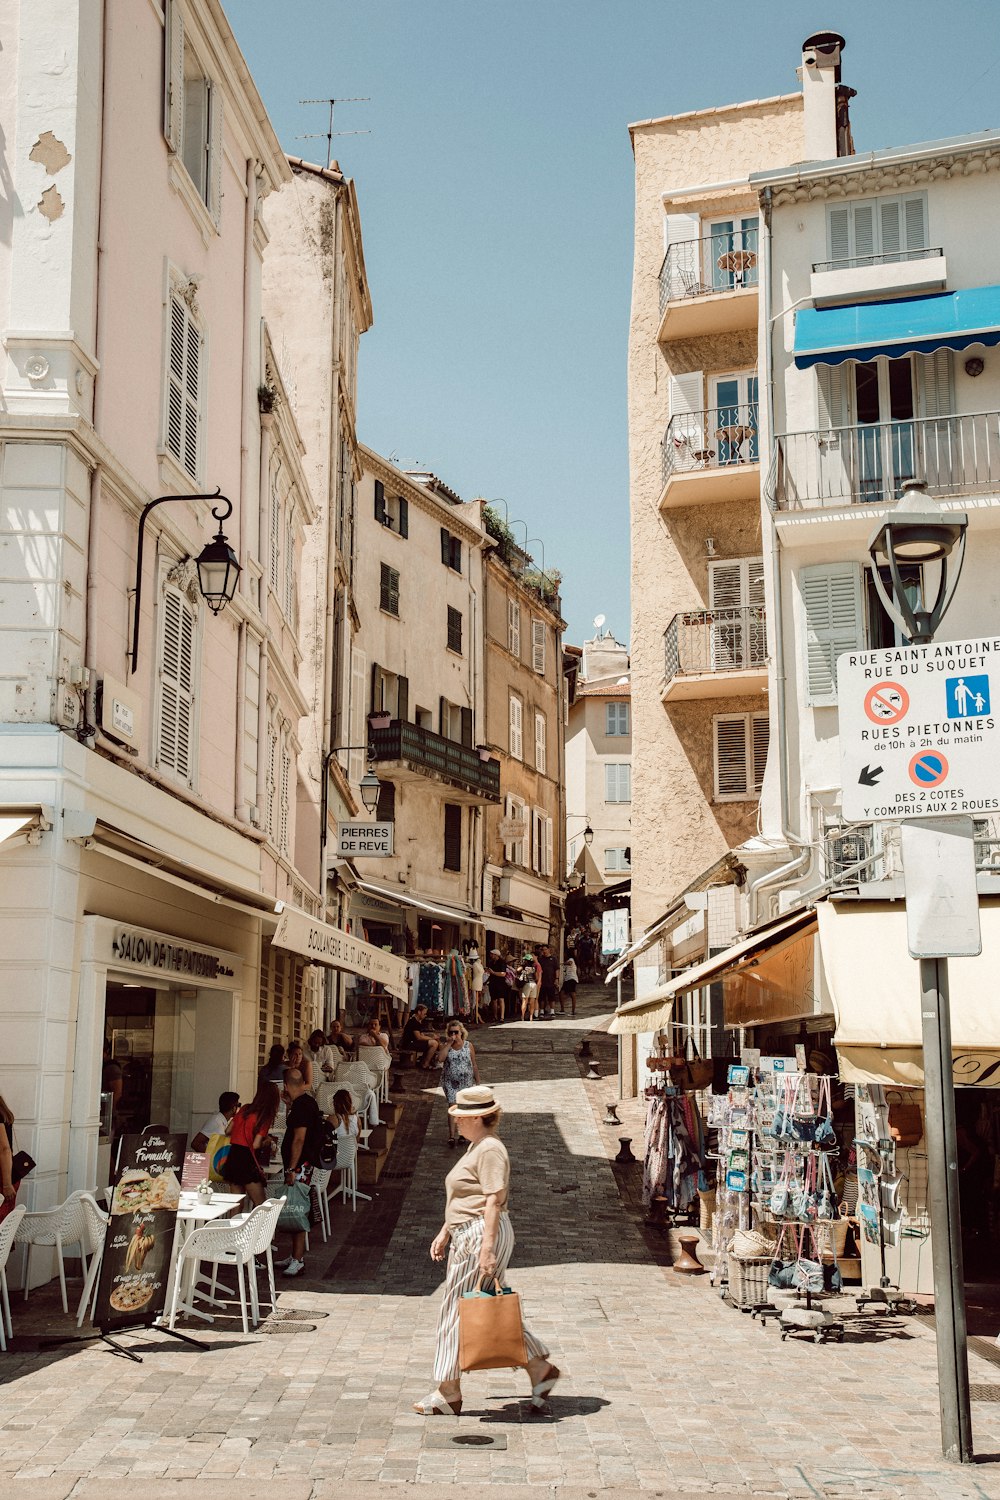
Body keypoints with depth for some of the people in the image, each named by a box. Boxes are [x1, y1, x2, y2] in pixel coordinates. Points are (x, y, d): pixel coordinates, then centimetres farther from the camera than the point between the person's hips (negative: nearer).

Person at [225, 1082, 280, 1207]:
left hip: (232, 1157, 7)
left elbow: (228, 1131, 15)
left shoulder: (245, 1109, 8)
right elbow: (256, 1145, -13)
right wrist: (266, 1142, 7)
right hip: (247, 1159, -7)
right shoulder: (265, 1117, -9)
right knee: (260, 1204, -1)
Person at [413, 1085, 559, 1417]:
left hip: (482, 1236, -11)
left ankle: (448, 1393, 7)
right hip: (466, 1236, 11)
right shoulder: (476, 1147, 17)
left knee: (457, 1311, -2)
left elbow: (494, 1202, -22)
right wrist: (444, 1232, 23)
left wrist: (487, 1250, -26)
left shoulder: (490, 1150, -16)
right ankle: (540, 1369, 17)